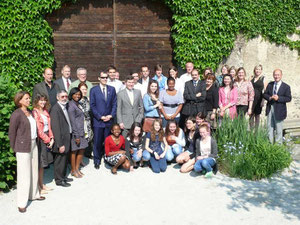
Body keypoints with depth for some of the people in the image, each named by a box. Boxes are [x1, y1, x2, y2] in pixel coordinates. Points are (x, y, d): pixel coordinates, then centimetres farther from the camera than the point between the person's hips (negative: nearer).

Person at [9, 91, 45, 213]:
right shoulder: (16, 114, -13)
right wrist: (15, 148, -4)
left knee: (34, 171, 17)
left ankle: (34, 194, 33)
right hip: (23, 147, -8)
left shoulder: (30, 112, 10)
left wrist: (34, 141, 10)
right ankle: (21, 203, 7)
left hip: (33, 144, 8)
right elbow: (11, 133, -8)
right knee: (24, 174, -3)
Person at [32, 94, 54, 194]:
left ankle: (42, 185, 26)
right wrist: (48, 140, -10)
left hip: (47, 139, 8)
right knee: (39, 164, 0)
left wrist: (51, 138, 1)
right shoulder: (35, 112, -13)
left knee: (43, 164, 15)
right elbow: (38, 130, -16)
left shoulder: (45, 111, 12)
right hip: (40, 140, -8)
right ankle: (39, 187, 10)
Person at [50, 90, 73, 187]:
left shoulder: (65, 107, 8)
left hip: (67, 138, 9)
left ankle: (63, 176, 36)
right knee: (60, 160, 4)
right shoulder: (55, 109, -20)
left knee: (65, 158, 21)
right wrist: (60, 144, -23)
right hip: (61, 139, -9)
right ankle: (59, 180, 19)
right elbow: (55, 128, -22)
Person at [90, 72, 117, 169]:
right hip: (97, 120, -2)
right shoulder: (94, 90, 1)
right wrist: (100, 117, -10)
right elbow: (92, 105, -2)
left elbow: (114, 104, 8)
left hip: (109, 120, 2)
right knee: (97, 142, 1)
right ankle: (97, 161, 13)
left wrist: (111, 115, -6)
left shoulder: (112, 89, 9)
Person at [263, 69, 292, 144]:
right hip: (270, 109, 4)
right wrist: (270, 98, -15)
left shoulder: (286, 86, -5)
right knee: (270, 127, 10)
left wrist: (278, 98, -21)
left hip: (279, 110, -4)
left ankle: (278, 144, 17)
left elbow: (289, 98, -9)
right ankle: (270, 143, 21)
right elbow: (265, 94, 7)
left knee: (278, 128, 6)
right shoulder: (270, 84, 7)